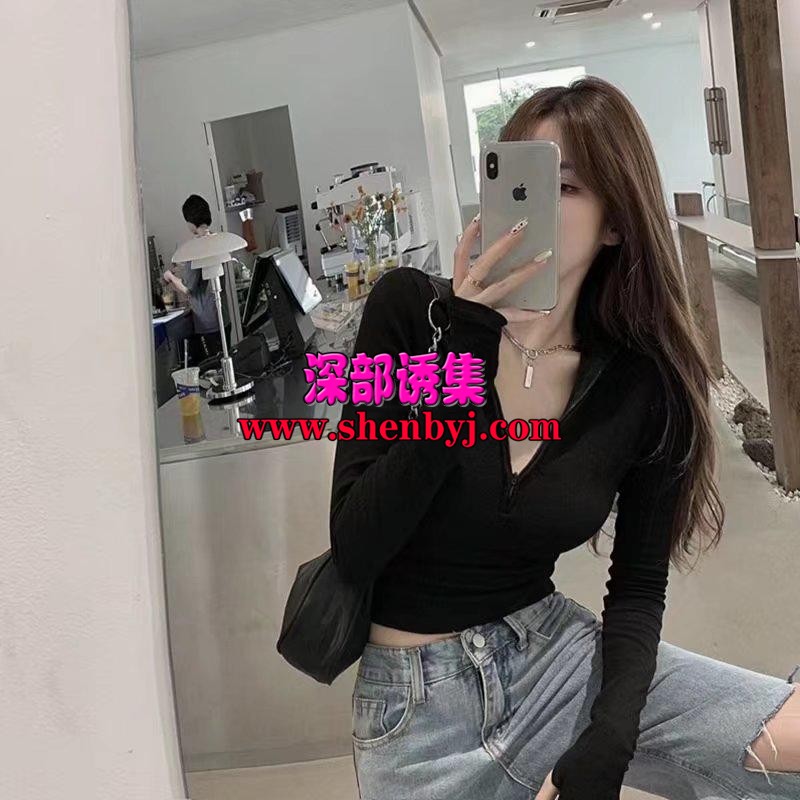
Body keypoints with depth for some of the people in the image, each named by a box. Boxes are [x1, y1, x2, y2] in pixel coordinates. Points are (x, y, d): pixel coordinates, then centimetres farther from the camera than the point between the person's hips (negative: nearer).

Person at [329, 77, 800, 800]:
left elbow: (637, 589, 2)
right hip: (416, 697, -1)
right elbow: (353, 552, -18)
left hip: (562, 658, 2)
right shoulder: (410, 310, -13)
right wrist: (461, 363, -28)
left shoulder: (644, 386, -7)